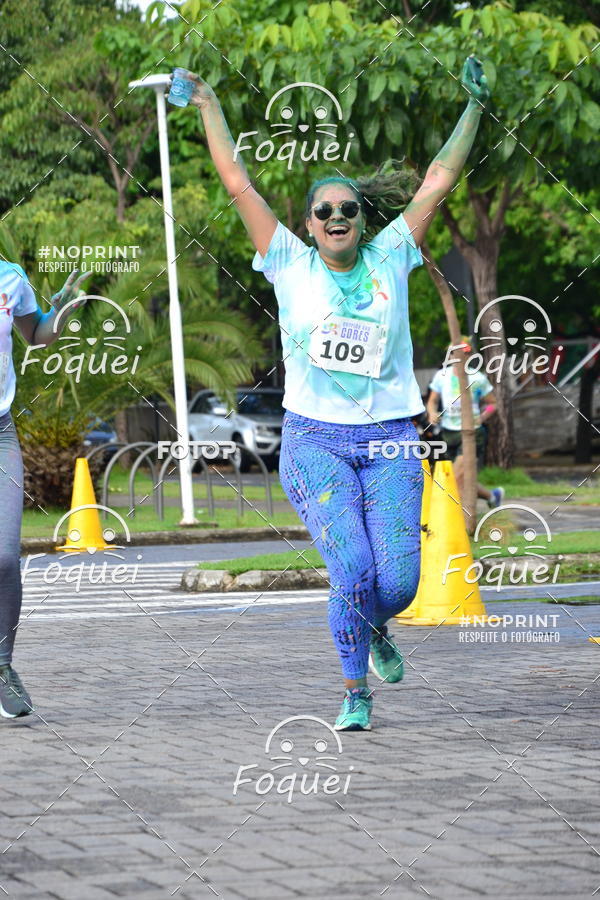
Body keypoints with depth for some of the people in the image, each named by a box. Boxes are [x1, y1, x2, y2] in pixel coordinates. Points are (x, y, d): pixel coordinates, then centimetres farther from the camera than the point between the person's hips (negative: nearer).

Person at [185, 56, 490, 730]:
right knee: (353, 569, -18)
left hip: (389, 440, 2)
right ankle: (354, 692, 4)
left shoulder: (389, 259, 6)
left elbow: (437, 182, 7)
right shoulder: (291, 264, 3)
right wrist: (208, 105, 4)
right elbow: (238, 183, 3)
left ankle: (375, 630, 30)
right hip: (315, 440, -2)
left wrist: (474, 108, 6)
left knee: (397, 582, -8)